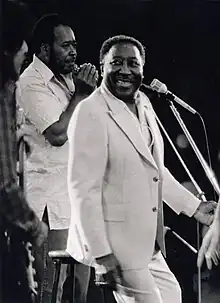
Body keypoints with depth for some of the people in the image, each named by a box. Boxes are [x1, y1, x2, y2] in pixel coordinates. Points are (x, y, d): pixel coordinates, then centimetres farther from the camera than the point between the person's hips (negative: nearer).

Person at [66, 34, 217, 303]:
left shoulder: (143, 104, 7)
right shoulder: (91, 113, -19)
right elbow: (84, 189, -22)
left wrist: (194, 206, 16)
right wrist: (101, 255, -23)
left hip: (146, 242, 9)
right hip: (113, 243, -9)